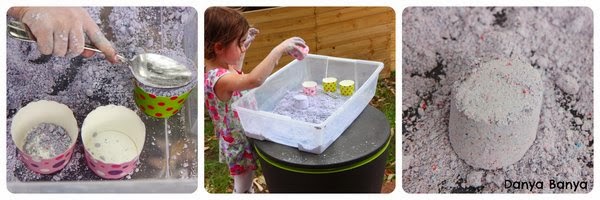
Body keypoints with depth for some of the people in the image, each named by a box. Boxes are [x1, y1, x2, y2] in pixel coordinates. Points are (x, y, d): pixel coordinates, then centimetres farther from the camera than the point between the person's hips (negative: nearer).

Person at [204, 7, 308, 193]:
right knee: (243, 188, 14)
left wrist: (245, 43, 12)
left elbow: (235, 69, 21)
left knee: (244, 183, 30)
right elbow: (254, 80, -55)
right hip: (239, 143, -9)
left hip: (238, 138, 9)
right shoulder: (219, 79, -36)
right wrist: (279, 49, -51)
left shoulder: (217, 66, -5)